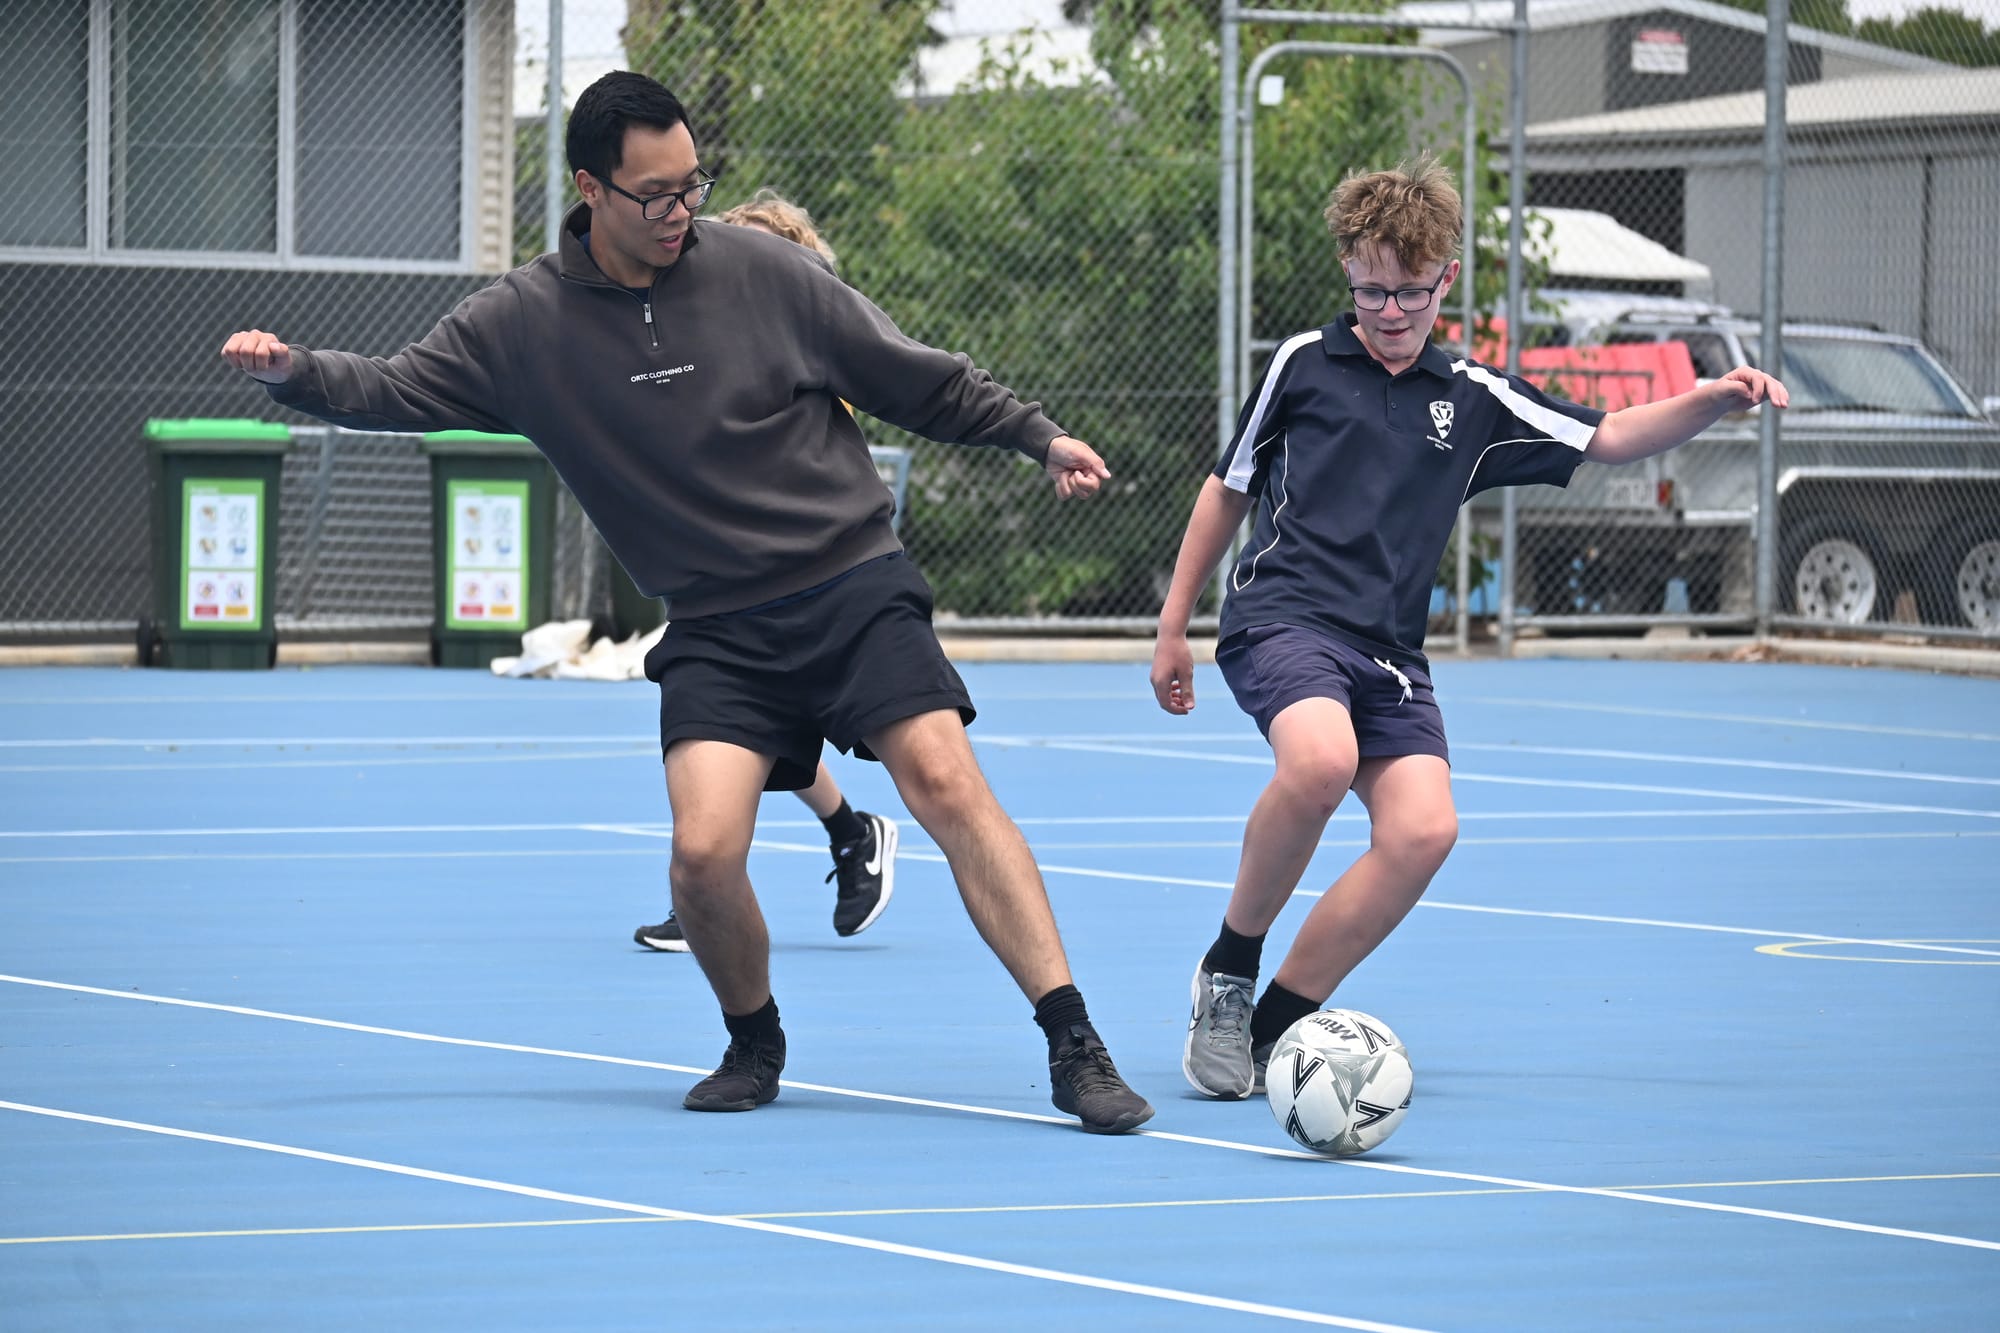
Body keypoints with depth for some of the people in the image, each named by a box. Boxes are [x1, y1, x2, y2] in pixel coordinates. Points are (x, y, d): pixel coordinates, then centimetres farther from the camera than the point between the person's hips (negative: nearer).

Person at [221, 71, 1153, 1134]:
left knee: (947, 784, -18)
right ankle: (754, 1045, 13)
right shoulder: (524, 323, 0)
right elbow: (393, 390, 3)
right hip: (716, 634, 1)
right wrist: (291, 370, -14)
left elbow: (915, 380, 6)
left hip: (854, 586, -1)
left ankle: (1075, 1048, -15)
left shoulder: (762, 272, -2)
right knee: (703, 853, -17)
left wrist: (1038, 437, 3)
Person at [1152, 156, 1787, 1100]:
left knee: (1422, 828, -18)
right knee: (1321, 760, -35)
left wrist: (1712, 401, -6)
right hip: (1281, 615, -4)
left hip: (1388, 652, 4)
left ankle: (1274, 1023, -6)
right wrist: (1174, 626, 17)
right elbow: (1227, 490, 16)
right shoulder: (1304, 364, 8)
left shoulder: (1472, 401, 15)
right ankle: (1227, 968, -14)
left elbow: (1610, 439, 12)